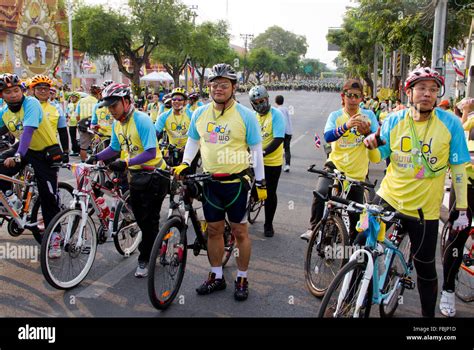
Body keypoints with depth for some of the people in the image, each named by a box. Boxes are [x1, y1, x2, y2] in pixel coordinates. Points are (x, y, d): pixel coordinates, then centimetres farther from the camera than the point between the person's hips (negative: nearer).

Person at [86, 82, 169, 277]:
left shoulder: (141, 120, -21)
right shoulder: (117, 123, 3)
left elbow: (150, 153, -28)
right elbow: (114, 148, 14)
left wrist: (126, 163, -36)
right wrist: (96, 157, -2)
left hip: (153, 174, -8)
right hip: (135, 174, 8)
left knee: (149, 219, -1)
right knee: (140, 217, 15)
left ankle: (145, 260, 12)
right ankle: (155, 245, 37)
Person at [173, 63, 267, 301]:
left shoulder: (245, 115, -7)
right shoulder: (200, 113, 4)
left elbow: (256, 150, -4)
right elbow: (193, 141, 17)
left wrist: (260, 182, -5)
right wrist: (185, 164, 3)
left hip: (236, 181, -4)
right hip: (210, 182, 4)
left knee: (240, 231, 6)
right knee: (213, 230, 13)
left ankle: (242, 279, 22)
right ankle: (216, 276, 29)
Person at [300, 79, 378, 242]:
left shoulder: (368, 115, 1)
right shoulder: (335, 116, -1)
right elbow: (328, 136, -20)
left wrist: (367, 132, -30)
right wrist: (346, 126, -38)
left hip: (357, 172, 1)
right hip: (335, 165, -1)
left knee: (356, 213, 10)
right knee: (320, 193, -29)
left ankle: (353, 240, 35)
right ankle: (313, 229, -10)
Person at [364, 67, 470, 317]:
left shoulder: (450, 123, -8)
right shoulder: (394, 120, -3)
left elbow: (458, 168, -4)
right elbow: (379, 157, 3)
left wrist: (462, 211, -4)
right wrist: (371, 145, -20)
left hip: (425, 209, -2)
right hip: (388, 199, 2)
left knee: (425, 269, 10)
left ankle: (428, 314, 32)